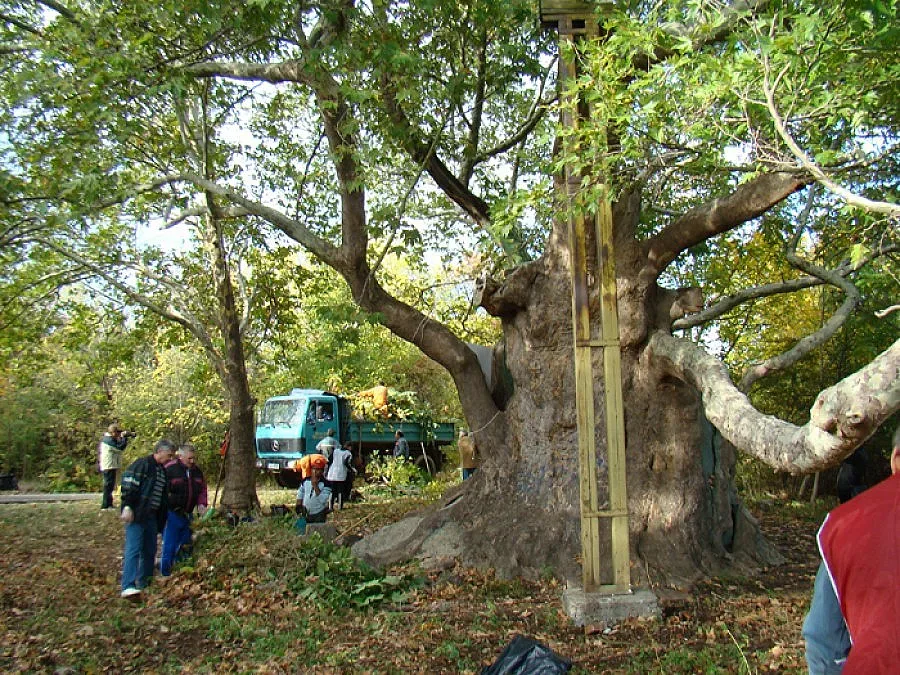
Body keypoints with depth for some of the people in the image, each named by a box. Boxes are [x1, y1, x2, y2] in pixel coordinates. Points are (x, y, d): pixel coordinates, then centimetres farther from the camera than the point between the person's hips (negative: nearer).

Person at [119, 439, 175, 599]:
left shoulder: (162, 470, 18)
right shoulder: (141, 465, -8)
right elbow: (128, 486, -16)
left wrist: (161, 521, 23)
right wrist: (127, 507, -23)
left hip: (152, 516, 9)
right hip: (136, 515, -9)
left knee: (150, 551, 12)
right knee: (133, 549, -14)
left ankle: (143, 584, 24)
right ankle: (128, 586, -18)